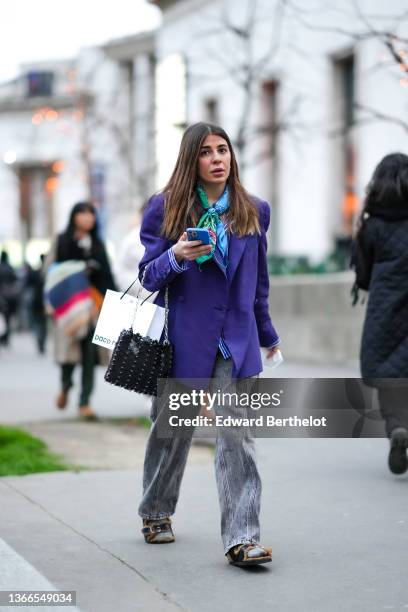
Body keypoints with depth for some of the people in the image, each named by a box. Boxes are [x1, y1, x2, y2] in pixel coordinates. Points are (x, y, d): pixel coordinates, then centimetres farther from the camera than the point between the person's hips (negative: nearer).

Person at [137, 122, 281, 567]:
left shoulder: (254, 211, 8)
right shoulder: (165, 208, 0)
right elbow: (148, 276, 0)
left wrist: (268, 337, 23)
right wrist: (176, 256, -21)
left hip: (236, 339, 1)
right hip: (183, 337, -1)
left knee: (237, 438, -9)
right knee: (171, 431, 12)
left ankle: (241, 538, -11)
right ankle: (156, 514, 35)